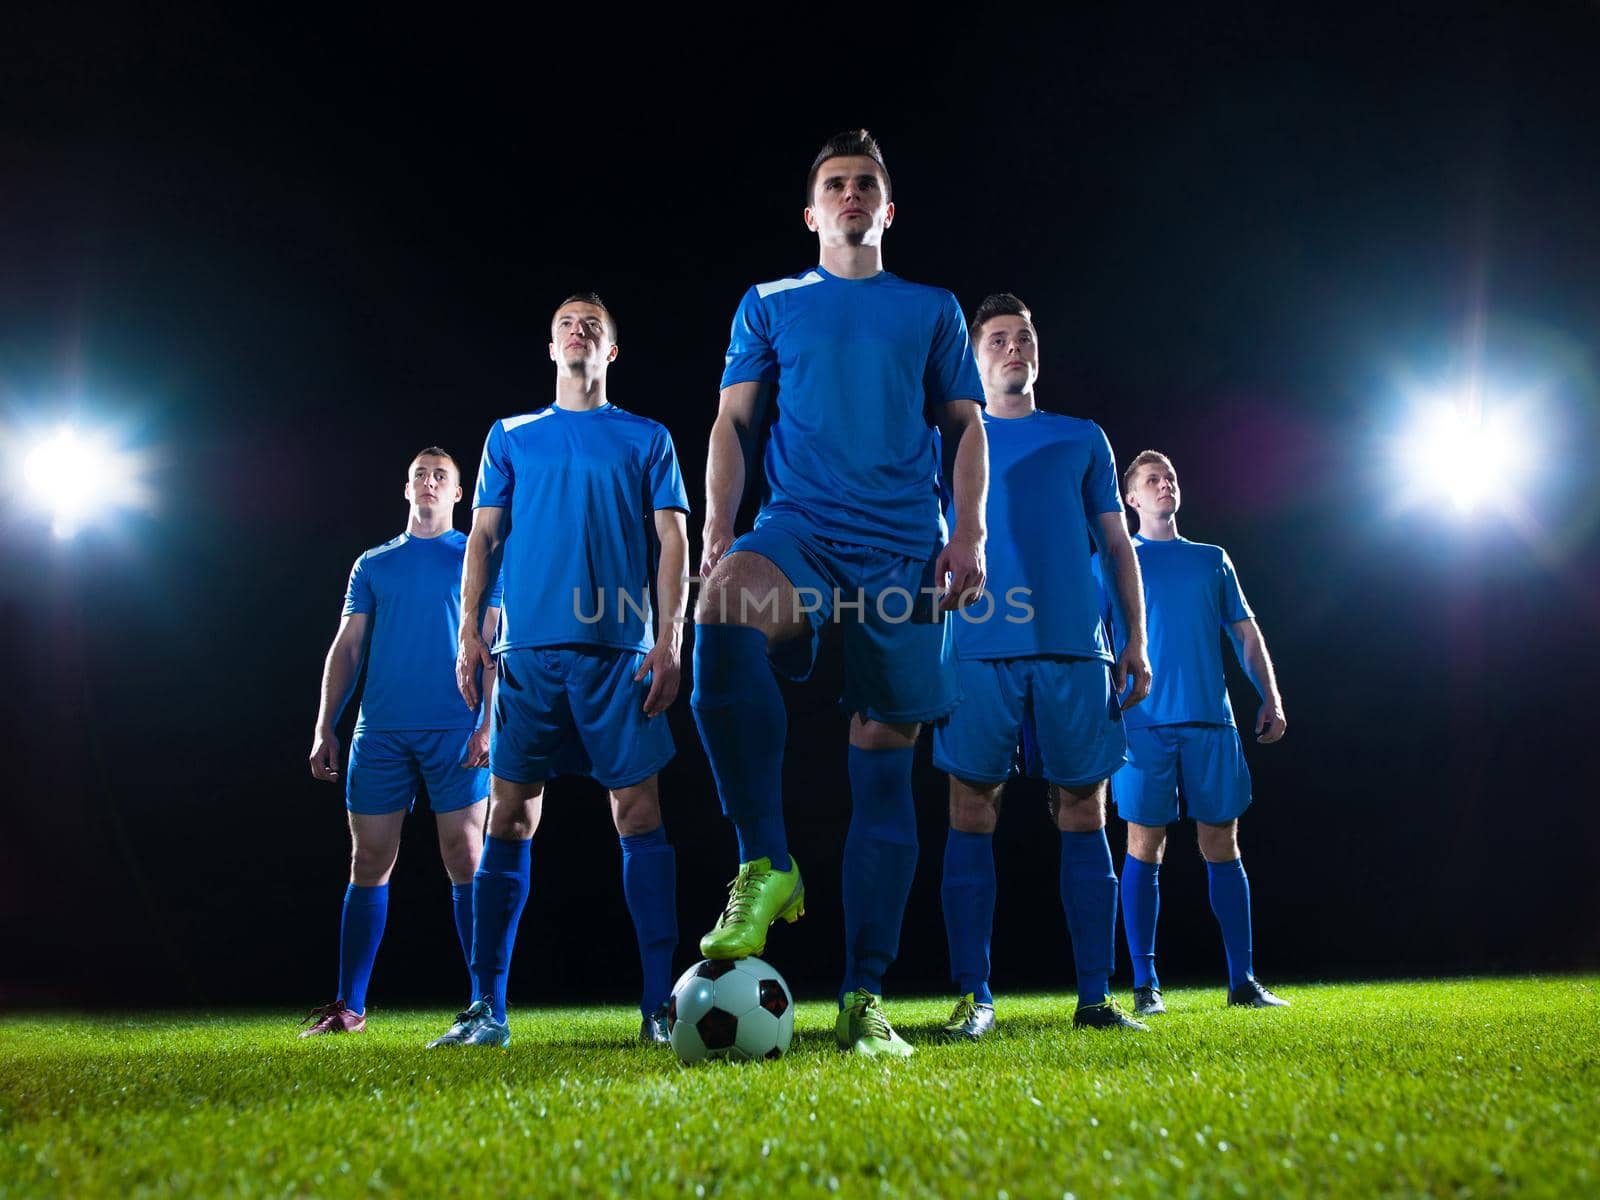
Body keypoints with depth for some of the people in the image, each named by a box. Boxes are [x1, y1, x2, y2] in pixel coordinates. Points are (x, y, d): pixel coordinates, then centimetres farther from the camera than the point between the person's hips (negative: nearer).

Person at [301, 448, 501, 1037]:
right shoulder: (372, 564, 17)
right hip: (380, 733, 3)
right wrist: (325, 728, 5)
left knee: (465, 861, -5)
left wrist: (488, 723, -10)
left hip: (454, 730, -3)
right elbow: (346, 648, 14)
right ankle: (348, 1006, 10)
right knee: (369, 863, 3)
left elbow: (494, 644, 2)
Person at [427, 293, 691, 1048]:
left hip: (619, 650, -1)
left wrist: (669, 642, -4)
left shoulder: (647, 440, 13)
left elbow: (671, 542, 7)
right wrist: (469, 632, 2)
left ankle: (659, 1004, -1)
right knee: (509, 818, 0)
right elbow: (483, 537, 14)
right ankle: (486, 1008, 5)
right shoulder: (511, 437, 18)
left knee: (639, 815, -5)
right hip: (527, 650, 2)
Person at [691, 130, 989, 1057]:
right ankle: (767, 864, -26)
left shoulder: (933, 310, 19)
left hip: (905, 550, 1)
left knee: (885, 757, -3)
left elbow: (966, 427, 15)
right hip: (799, 529, -1)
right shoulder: (769, 305, 18)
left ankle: (865, 998, 3)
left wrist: (969, 535, 0)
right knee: (725, 611, -36)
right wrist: (716, 530, -2)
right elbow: (734, 423, 12)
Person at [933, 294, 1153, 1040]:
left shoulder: (1083, 438, 20)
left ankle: (1094, 997, 5)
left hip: (1073, 644, 2)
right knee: (972, 812, -5)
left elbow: (1116, 542, 17)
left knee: (1084, 811, 0)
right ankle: (974, 997, 1)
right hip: (978, 646, -1)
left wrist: (1136, 640, 7)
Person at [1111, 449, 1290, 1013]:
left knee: (1222, 846, 3)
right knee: (1144, 847, -3)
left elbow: (1246, 634, 17)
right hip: (1144, 722, -2)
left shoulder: (1212, 559, 19)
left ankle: (1242, 980, 8)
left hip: (1211, 720, 3)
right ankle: (1145, 983, 3)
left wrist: (1271, 698, 4)